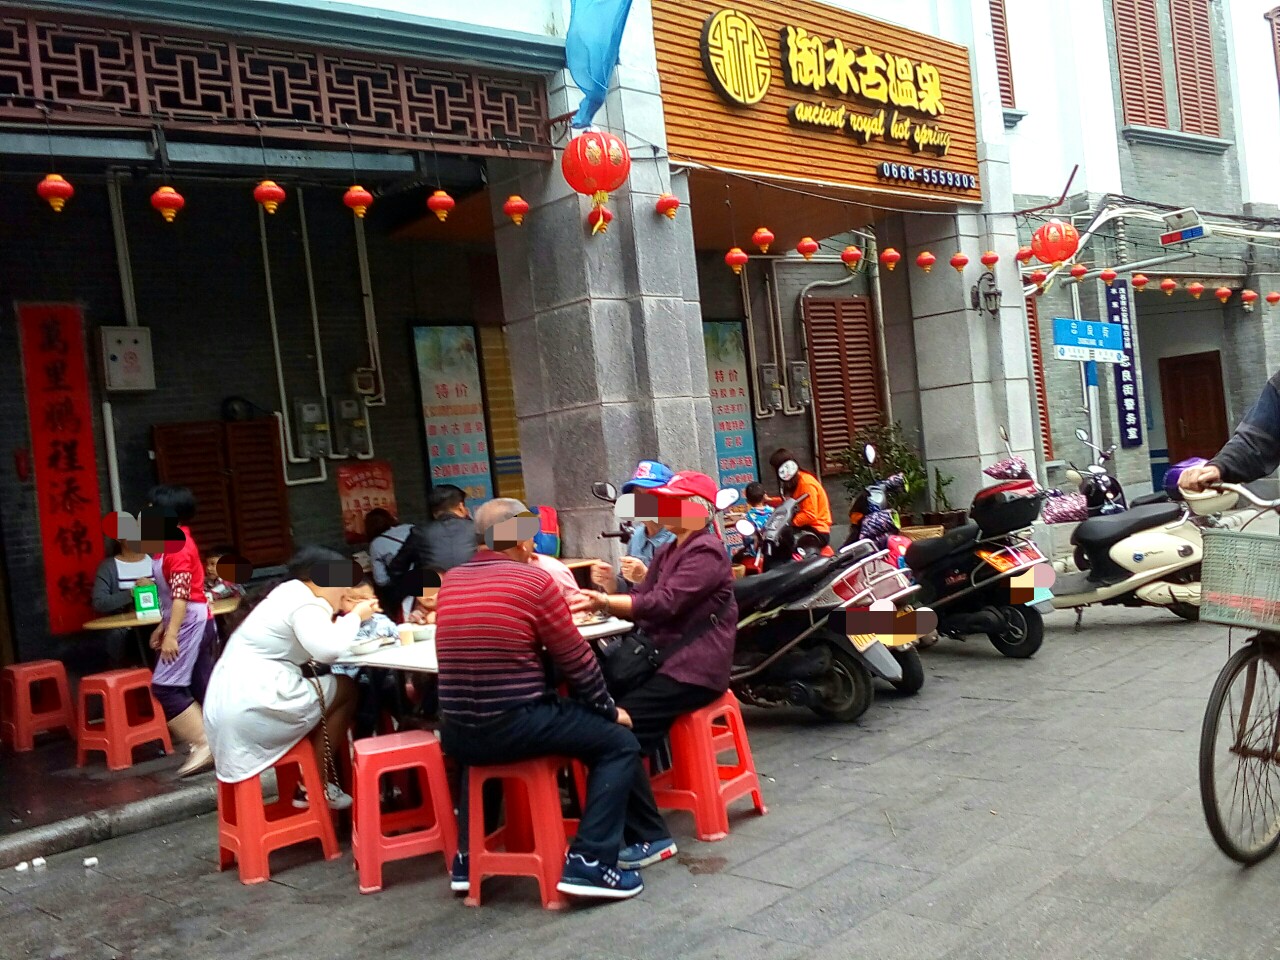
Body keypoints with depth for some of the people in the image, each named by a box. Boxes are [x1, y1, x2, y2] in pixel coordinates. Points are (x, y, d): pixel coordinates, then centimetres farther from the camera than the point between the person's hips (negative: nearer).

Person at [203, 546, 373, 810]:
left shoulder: (293, 594, 16)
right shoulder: (306, 605, -14)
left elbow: (319, 643, 16)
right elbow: (328, 649, -30)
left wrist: (350, 616, 9)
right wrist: (355, 617, -14)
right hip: (251, 706, -10)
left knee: (331, 690, 22)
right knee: (346, 690, 1)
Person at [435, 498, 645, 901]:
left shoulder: (451, 581, 8)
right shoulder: (534, 579, -8)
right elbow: (576, 659, -3)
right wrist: (609, 709, 13)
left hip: (457, 735, 6)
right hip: (515, 727, -6)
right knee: (619, 742, 9)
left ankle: (468, 859, 35)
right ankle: (589, 861, 0)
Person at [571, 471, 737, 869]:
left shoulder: (707, 553, -10)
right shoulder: (669, 552, 20)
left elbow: (663, 603, -22)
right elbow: (640, 602, 11)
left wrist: (605, 602, -28)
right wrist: (602, 597, -7)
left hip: (695, 668, -9)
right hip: (664, 658, 9)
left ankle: (650, 837, -13)